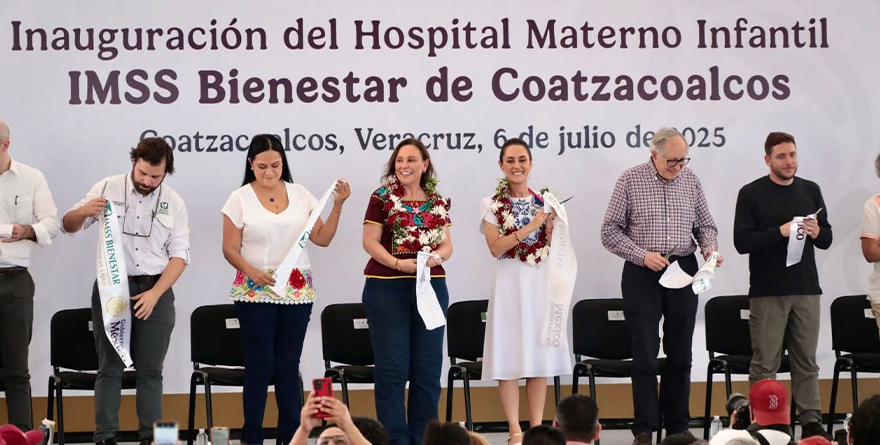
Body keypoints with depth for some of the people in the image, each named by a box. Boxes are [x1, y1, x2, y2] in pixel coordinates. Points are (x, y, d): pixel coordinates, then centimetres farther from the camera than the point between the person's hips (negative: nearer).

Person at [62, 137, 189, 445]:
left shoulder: (173, 202, 4)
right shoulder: (107, 189, 0)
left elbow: (179, 255, 2)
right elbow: (69, 225, 5)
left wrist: (155, 294, -11)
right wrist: (84, 211, -19)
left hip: (156, 291, 1)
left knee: (150, 370, 2)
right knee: (110, 366, -1)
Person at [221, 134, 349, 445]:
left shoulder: (300, 195, 7)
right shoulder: (240, 199, -2)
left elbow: (322, 239, 6)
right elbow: (230, 249, -3)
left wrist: (337, 206, -6)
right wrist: (251, 271, -20)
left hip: (297, 291, 3)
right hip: (255, 292, -3)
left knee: (289, 364, 6)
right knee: (259, 365, -2)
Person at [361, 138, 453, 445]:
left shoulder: (438, 202, 10)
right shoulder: (383, 198, 0)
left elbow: (447, 245, 10)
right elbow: (370, 241, -5)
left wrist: (437, 256, -13)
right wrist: (398, 263, -19)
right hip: (387, 288, -4)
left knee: (428, 365, 6)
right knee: (392, 365, -4)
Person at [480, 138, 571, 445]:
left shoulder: (543, 202, 9)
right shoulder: (492, 205, 1)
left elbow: (553, 247, 6)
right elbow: (496, 248, -10)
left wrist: (551, 225, -11)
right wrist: (528, 228, -18)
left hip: (540, 281, 3)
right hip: (510, 282, -3)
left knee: (540, 353, 3)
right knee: (510, 357, -4)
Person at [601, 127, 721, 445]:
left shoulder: (690, 180, 6)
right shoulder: (631, 180, -4)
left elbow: (705, 225, 14)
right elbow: (610, 231, -4)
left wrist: (710, 248, -6)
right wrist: (642, 255, -15)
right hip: (643, 275, -3)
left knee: (680, 353, 8)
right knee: (645, 354, -3)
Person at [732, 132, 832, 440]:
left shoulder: (811, 191, 12)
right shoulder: (751, 194, -1)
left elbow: (827, 239, 14)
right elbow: (742, 241, -8)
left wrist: (816, 233, -9)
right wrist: (779, 231, -19)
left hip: (806, 290, 4)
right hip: (767, 292, -4)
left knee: (807, 362, 7)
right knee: (764, 364, -2)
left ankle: (811, 422, 11)